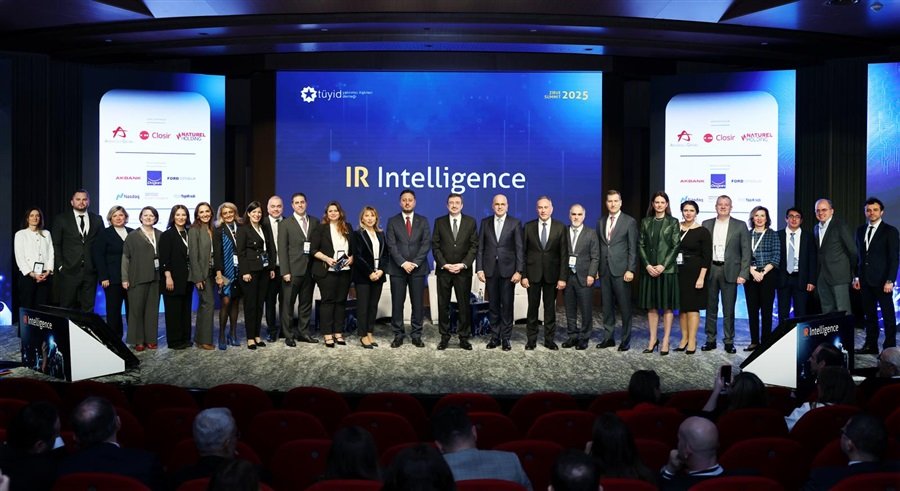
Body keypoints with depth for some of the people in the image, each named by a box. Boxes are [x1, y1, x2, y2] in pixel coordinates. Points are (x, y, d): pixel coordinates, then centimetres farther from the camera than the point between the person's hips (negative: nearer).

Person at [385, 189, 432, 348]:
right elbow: (391, 245, -3)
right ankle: (398, 335, 10)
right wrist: (403, 263, -15)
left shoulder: (423, 221, 7)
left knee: (418, 303, 2)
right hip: (397, 269, 0)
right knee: (397, 303, 2)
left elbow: (426, 244, -1)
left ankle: (416, 335, 9)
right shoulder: (392, 221, 5)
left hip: (418, 268, 1)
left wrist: (414, 263, -12)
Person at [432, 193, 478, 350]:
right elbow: (435, 246, 3)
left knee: (464, 305, 2)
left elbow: (474, 246, 1)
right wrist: (444, 264, -9)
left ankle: (463, 337, 11)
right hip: (443, 269, 1)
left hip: (463, 271, 0)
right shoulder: (439, 222, 6)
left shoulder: (470, 222, 5)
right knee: (443, 305, 4)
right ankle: (444, 337, 12)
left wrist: (463, 264, -10)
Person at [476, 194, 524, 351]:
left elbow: (520, 249, -2)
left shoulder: (515, 223, 1)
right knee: (493, 305, 7)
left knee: (507, 305, 2)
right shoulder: (485, 222, 8)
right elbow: (480, 248, 6)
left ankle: (506, 338, 10)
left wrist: (519, 271, -9)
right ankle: (494, 337, 15)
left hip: (508, 270, -2)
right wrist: (479, 269, -2)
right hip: (490, 270, 2)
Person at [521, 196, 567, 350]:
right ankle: (531, 339, 15)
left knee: (550, 307, 7)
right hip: (533, 273, 0)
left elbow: (563, 254, -2)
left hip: (552, 274, 0)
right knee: (532, 307, 6)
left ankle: (549, 339, 16)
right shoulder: (528, 227, 2)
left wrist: (562, 277, -8)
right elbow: (523, 252, 1)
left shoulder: (560, 227, 0)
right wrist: (523, 275, -6)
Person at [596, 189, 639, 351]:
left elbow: (633, 248, -5)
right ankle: (608, 337, 16)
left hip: (621, 270, -4)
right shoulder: (601, 222, 13)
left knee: (624, 307, 1)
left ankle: (625, 340, 9)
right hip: (604, 270, 4)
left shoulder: (630, 222, -1)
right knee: (607, 306, 8)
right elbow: (599, 246, 12)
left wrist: (630, 270, -12)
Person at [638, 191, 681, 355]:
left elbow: (675, 246, -4)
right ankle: (653, 339, 14)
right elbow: (641, 245, 5)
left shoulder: (673, 222, 1)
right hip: (649, 269, 3)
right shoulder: (645, 222, 9)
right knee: (651, 306, 7)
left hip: (667, 269, -3)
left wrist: (663, 266, -13)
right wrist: (647, 265, -7)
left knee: (667, 306, 1)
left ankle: (665, 341, 6)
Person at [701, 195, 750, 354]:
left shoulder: (740, 226, 4)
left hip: (729, 271, -2)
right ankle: (710, 340, 16)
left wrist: (743, 274, -7)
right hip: (710, 270, 2)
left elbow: (746, 252, 1)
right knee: (711, 308, 8)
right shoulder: (706, 224, 9)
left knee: (728, 310, 2)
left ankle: (729, 341, 10)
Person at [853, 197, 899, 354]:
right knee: (869, 314, 9)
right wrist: (856, 276, 10)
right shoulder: (860, 230, 13)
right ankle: (871, 345, 15)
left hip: (882, 281, -5)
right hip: (865, 280, 5)